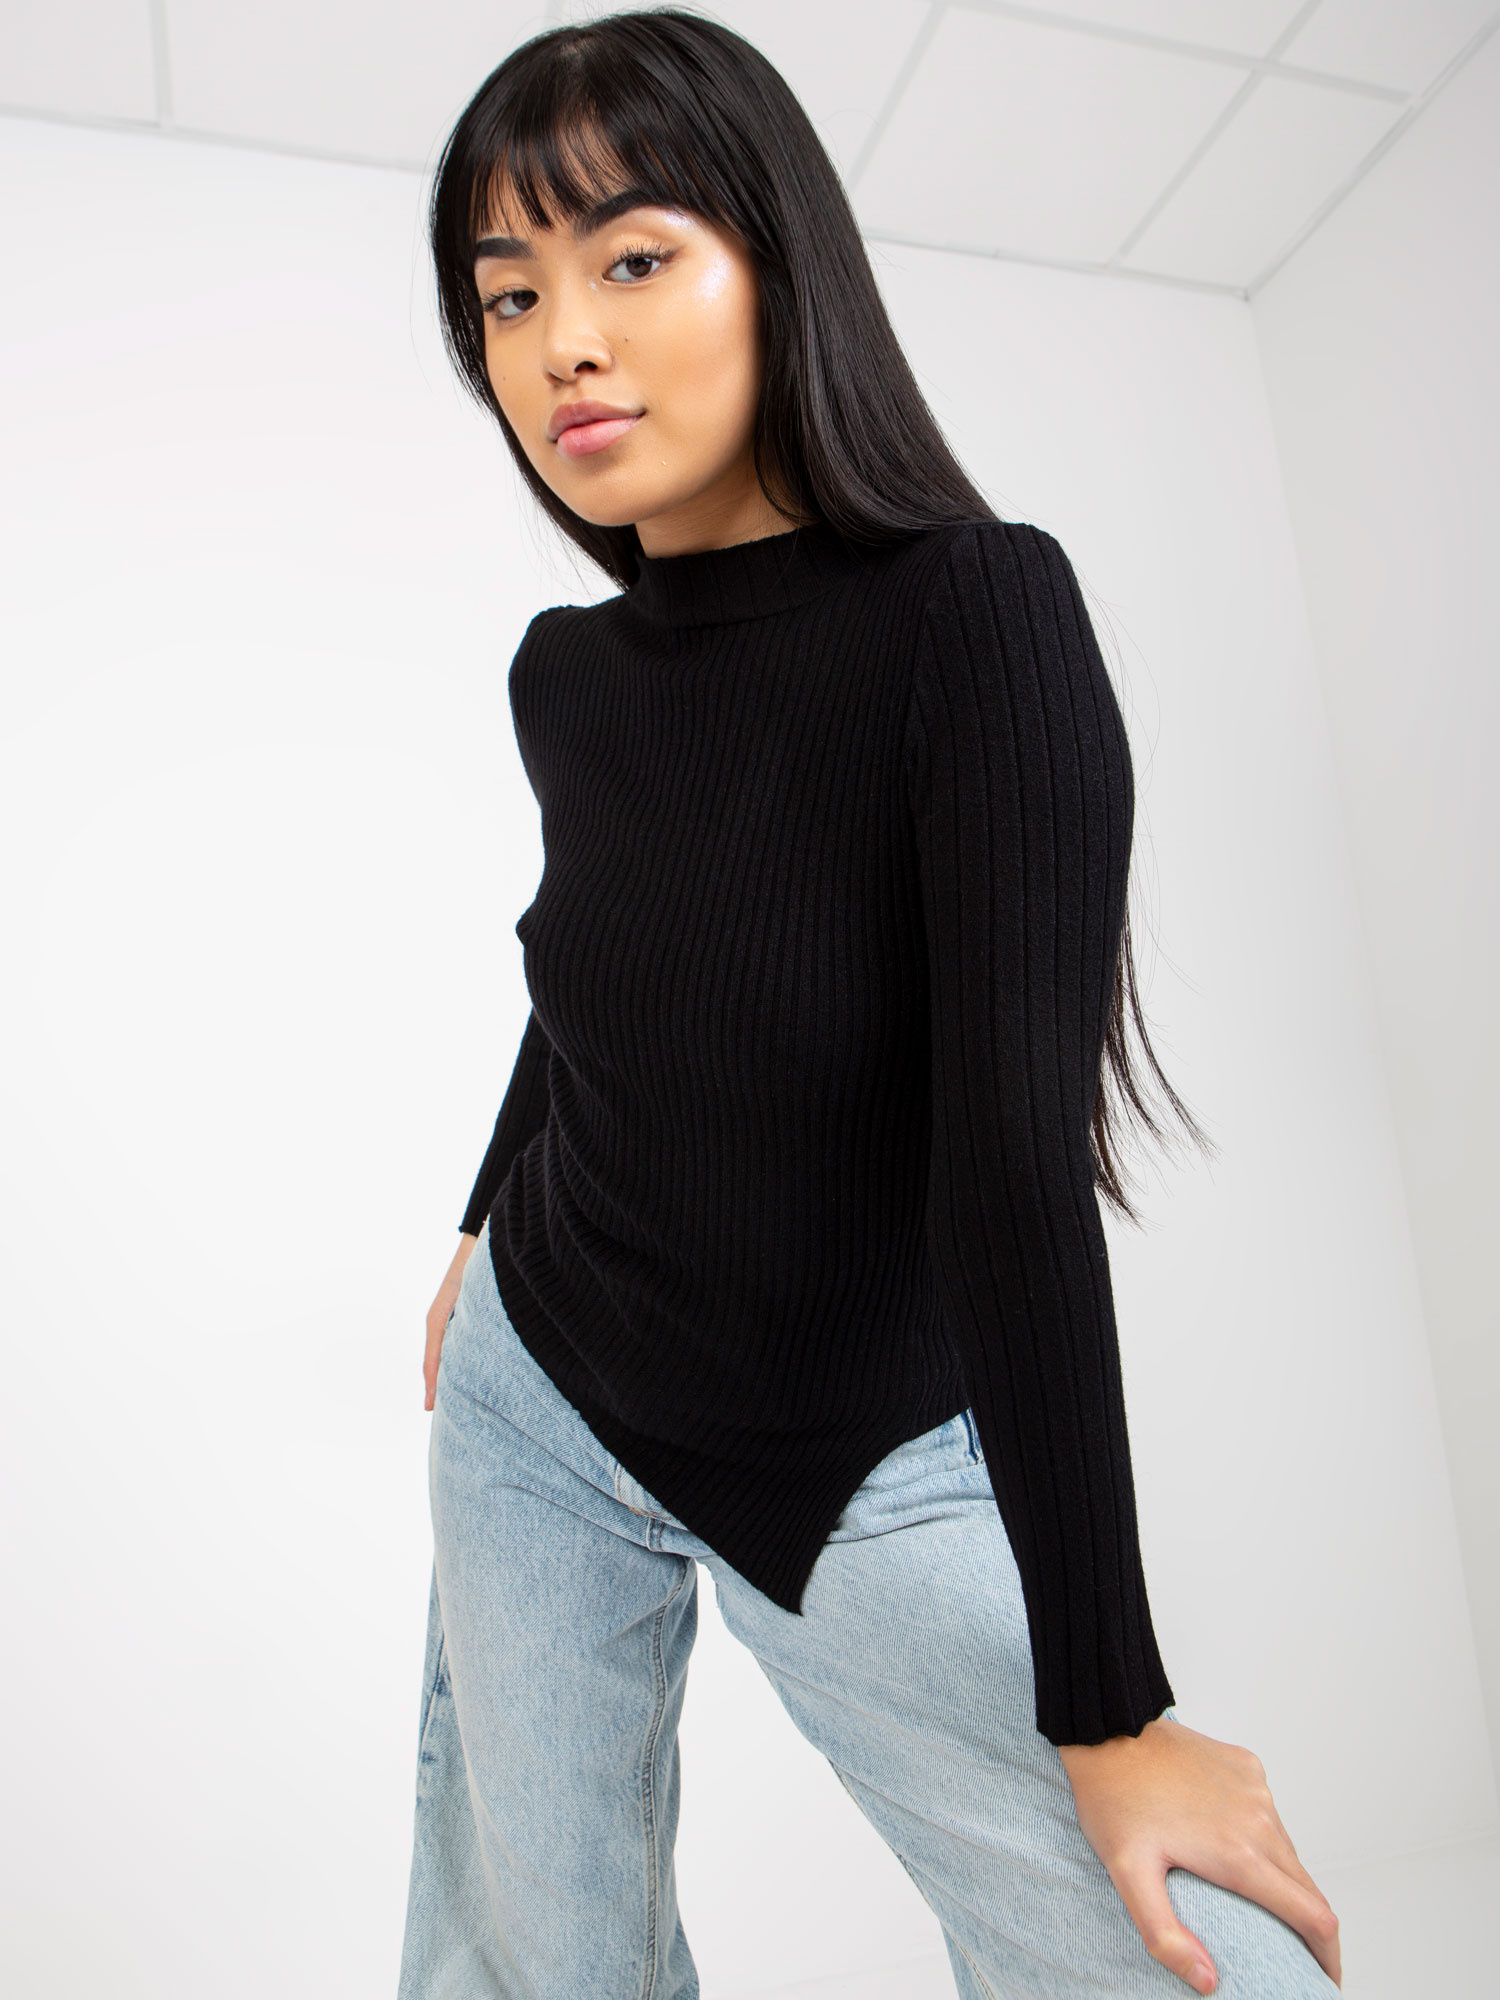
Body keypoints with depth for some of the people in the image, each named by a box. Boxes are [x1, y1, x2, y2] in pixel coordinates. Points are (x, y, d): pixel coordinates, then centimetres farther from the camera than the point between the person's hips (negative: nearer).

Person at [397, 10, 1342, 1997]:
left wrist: (1107, 1707, -20)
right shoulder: (562, 673, -4)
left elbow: (1015, 1159, -25)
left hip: (870, 1456, -4)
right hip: (542, 1400, 5)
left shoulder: (979, 610, -21)